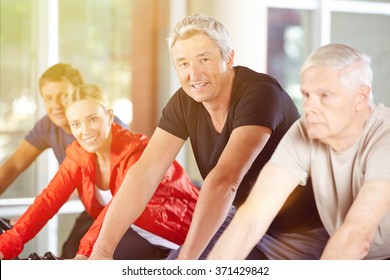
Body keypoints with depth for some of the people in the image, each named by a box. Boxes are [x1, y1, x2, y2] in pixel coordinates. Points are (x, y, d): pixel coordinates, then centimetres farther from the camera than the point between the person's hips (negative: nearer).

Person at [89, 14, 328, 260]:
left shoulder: (260, 93, -27)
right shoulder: (184, 102, -7)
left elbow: (224, 180, -37)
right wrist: (102, 249, -25)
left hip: (299, 229, -6)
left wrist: (185, 261, -44)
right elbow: (145, 172, -14)